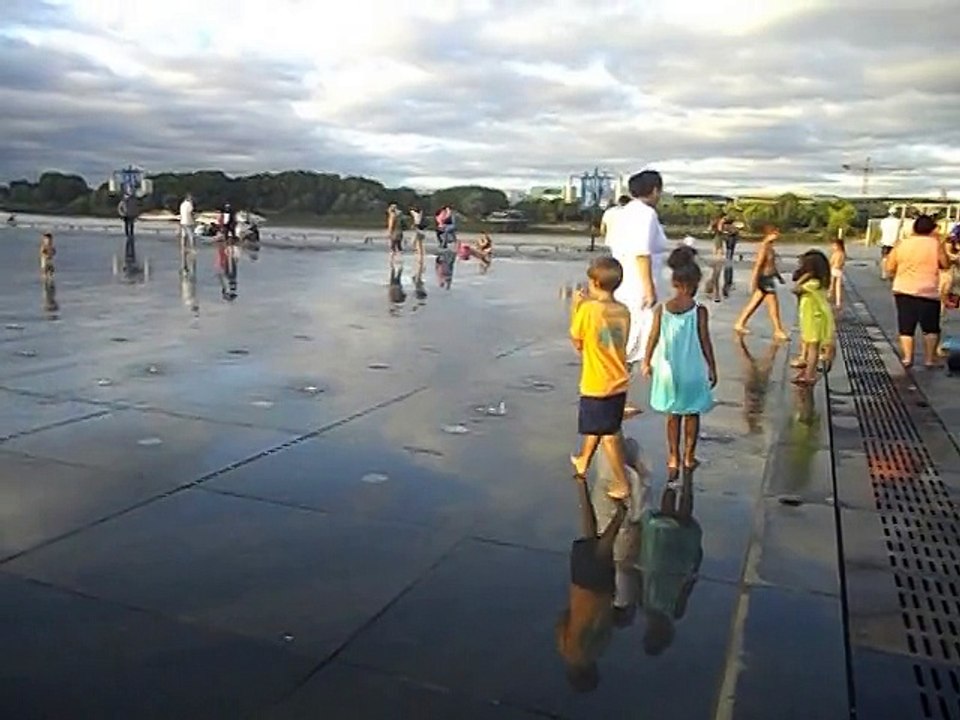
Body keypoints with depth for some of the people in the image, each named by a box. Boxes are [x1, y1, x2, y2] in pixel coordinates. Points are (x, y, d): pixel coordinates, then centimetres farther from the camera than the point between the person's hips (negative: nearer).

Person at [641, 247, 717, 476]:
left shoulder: (661, 309, -7)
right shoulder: (699, 310, -13)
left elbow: (654, 339, -1)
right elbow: (705, 343, -9)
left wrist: (646, 362, 12)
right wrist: (712, 368, 2)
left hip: (669, 369, 2)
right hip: (692, 370, -2)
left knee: (673, 414, 15)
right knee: (692, 414, 14)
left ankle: (673, 458, 19)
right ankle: (689, 457, 24)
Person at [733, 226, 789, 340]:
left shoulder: (769, 247, 12)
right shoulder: (764, 247, -18)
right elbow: (758, 265, -23)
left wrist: (779, 276, 28)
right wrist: (754, 280, -26)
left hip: (769, 278, 10)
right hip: (765, 279, -10)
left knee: (754, 303, 14)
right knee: (774, 306, -3)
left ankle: (740, 324, 20)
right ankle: (778, 331, 4)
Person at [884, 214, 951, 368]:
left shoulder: (901, 244, 2)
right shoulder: (935, 244, -6)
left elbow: (889, 268, 5)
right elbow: (945, 265, 2)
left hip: (903, 291, 2)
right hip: (928, 292, -2)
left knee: (906, 327, 9)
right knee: (931, 328, 12)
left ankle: (907, 358, 5)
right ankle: (930, 359, 12)